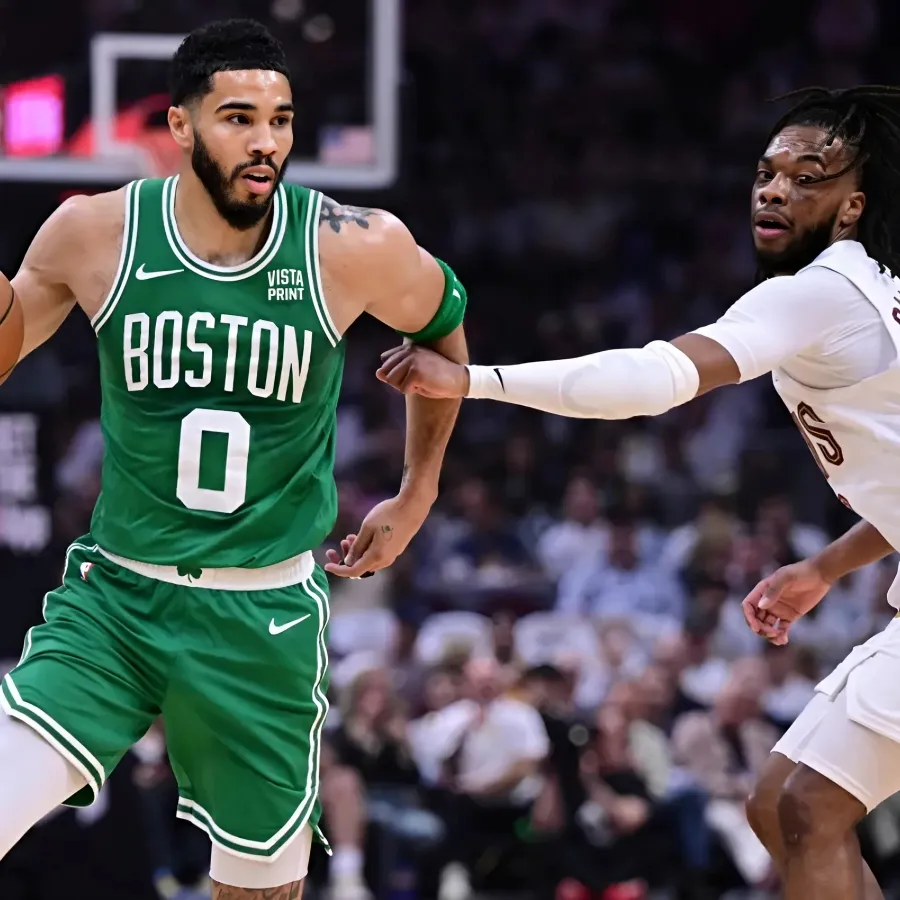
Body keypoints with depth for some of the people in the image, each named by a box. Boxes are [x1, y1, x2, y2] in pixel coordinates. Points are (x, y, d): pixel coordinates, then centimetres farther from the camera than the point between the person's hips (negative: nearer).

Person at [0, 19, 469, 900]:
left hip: (265, 618, 0)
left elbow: (443, 326, 12)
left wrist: (416, 496, 18)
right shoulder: (93, 234, -8)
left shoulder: (354, 248, -11)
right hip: (113, 597, 0)